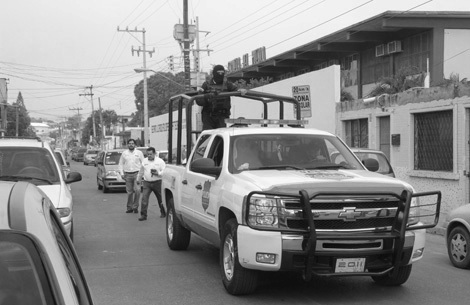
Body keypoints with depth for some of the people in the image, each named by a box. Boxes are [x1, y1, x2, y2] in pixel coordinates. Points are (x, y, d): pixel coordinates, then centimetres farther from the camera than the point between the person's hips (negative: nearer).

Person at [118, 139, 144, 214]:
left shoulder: (139, 153, 7)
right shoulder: (124, 153, 11)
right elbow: (121, 164, 13)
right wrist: (121, 173, 3)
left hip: (137, 174, -2)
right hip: (127, 174, 2)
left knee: (137, 190, -15)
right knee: (129, 192, 3)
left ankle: (135, 206, -4)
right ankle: (129, 207, 13)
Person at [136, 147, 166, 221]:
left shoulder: (160, 161, 0)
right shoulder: (144, 161, 10)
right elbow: (141, 172, 22)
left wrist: (158, 173, -20)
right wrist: (138, 180, 29)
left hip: (157, 182, -2)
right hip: (147, 183, 2)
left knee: (160, 198, 9)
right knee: (144, 198, -11)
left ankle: (163, 213, 30)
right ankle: (143, 215, -9)